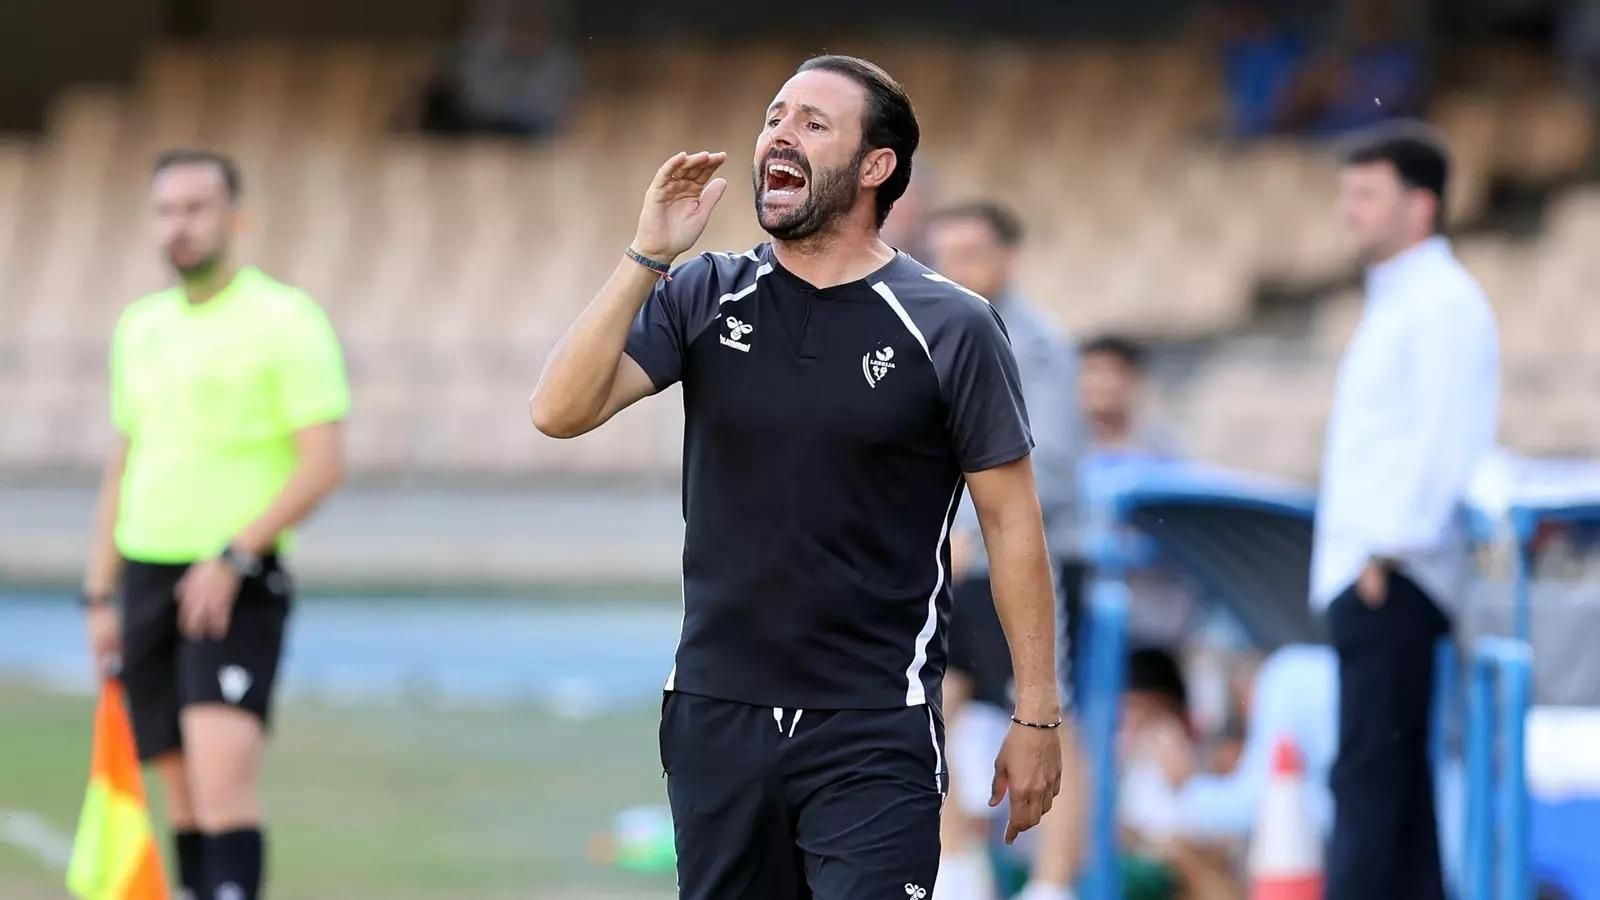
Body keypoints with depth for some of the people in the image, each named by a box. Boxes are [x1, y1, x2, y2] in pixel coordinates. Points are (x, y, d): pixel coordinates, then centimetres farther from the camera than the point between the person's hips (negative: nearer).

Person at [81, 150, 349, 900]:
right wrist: (100, 595, 15)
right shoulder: (141, 326, 14)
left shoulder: (286, 321, -6)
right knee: (182, 789, 8)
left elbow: (323, 464, -12)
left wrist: (232, 558, -19)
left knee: (224, 774, -19)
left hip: (235, 586, -6)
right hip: (148, 580, 6)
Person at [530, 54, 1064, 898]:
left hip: (873, 732, -4)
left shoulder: (948, 327, -5)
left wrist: (1037, 716, -4)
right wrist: (646, 258, -13)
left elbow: (1011, 521, -2)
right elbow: (559, 411, -6)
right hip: (715, 715, 4)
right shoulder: (703, 296, 4)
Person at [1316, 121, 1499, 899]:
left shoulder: (1446, 307, -9)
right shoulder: (1393, 305, 21)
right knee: (1394, 778, 9)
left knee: (1369, 775, -12)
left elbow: (1444, 438, -18)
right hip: (1362, 573, 10)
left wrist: (1391, 548, -23)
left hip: (1396, 577, -10)